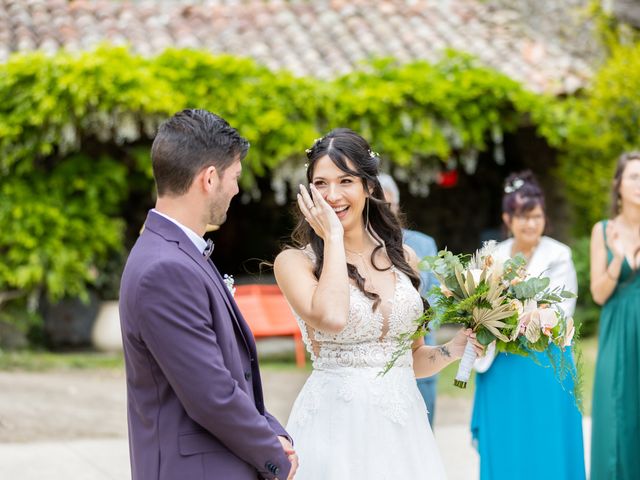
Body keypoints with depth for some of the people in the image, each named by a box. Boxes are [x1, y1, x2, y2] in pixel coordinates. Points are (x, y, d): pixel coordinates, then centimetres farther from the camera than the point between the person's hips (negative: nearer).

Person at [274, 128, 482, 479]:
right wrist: (333, 238, -13)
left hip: (403, 427, 4)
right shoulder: (294, 262, -4)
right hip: (337, 427, -4)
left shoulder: (402, 258, 9)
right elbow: (331, 318, -25)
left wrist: (456, 347, -1)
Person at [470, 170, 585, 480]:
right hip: (502, 370, 4)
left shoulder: (558, 255, -3)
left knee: (546, 452, -1)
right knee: (504, 451, 6)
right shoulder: (493, 256, 9)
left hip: (544, 366, -4)